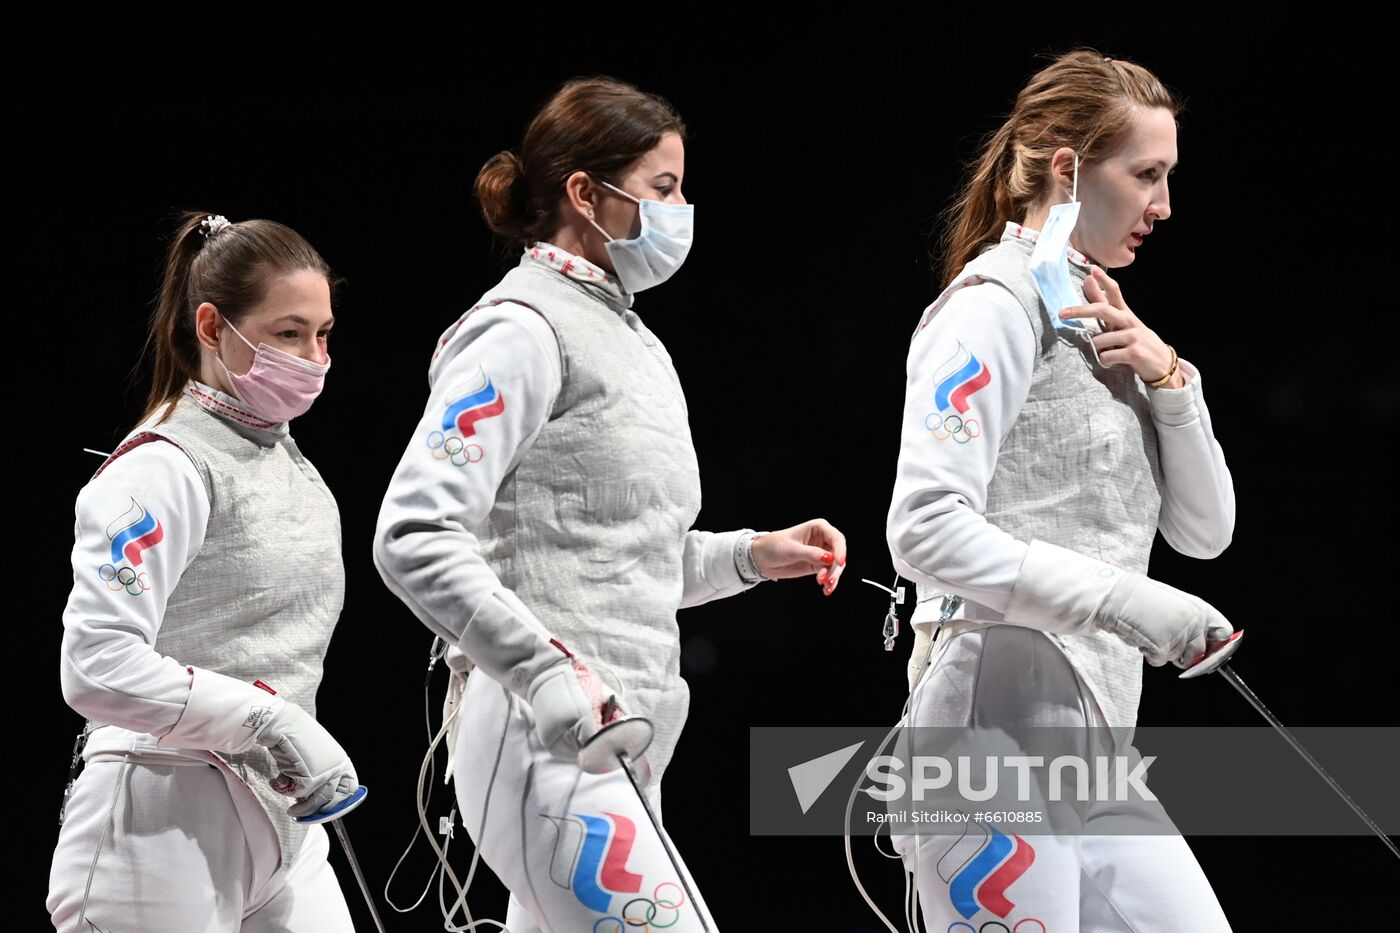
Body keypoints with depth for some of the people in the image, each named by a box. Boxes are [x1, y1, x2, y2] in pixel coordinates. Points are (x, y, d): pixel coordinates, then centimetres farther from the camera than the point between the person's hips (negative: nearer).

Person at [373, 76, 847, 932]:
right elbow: (416, 537, -19)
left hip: (610, 739, 10)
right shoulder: (521, 332, -10)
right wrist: (548, 672, -27)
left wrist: (752, 555, 13)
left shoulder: (630, 340, 19)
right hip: (549, 745, -10)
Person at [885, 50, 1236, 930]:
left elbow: (1203, 529, 16)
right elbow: (926, 527, -20)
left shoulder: (1097, 322, 18)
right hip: (1001, 728, -9)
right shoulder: (997, 307, -9)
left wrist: (1167, 376, 0)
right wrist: (1126, 602, -24)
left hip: (1095, 746, 9)